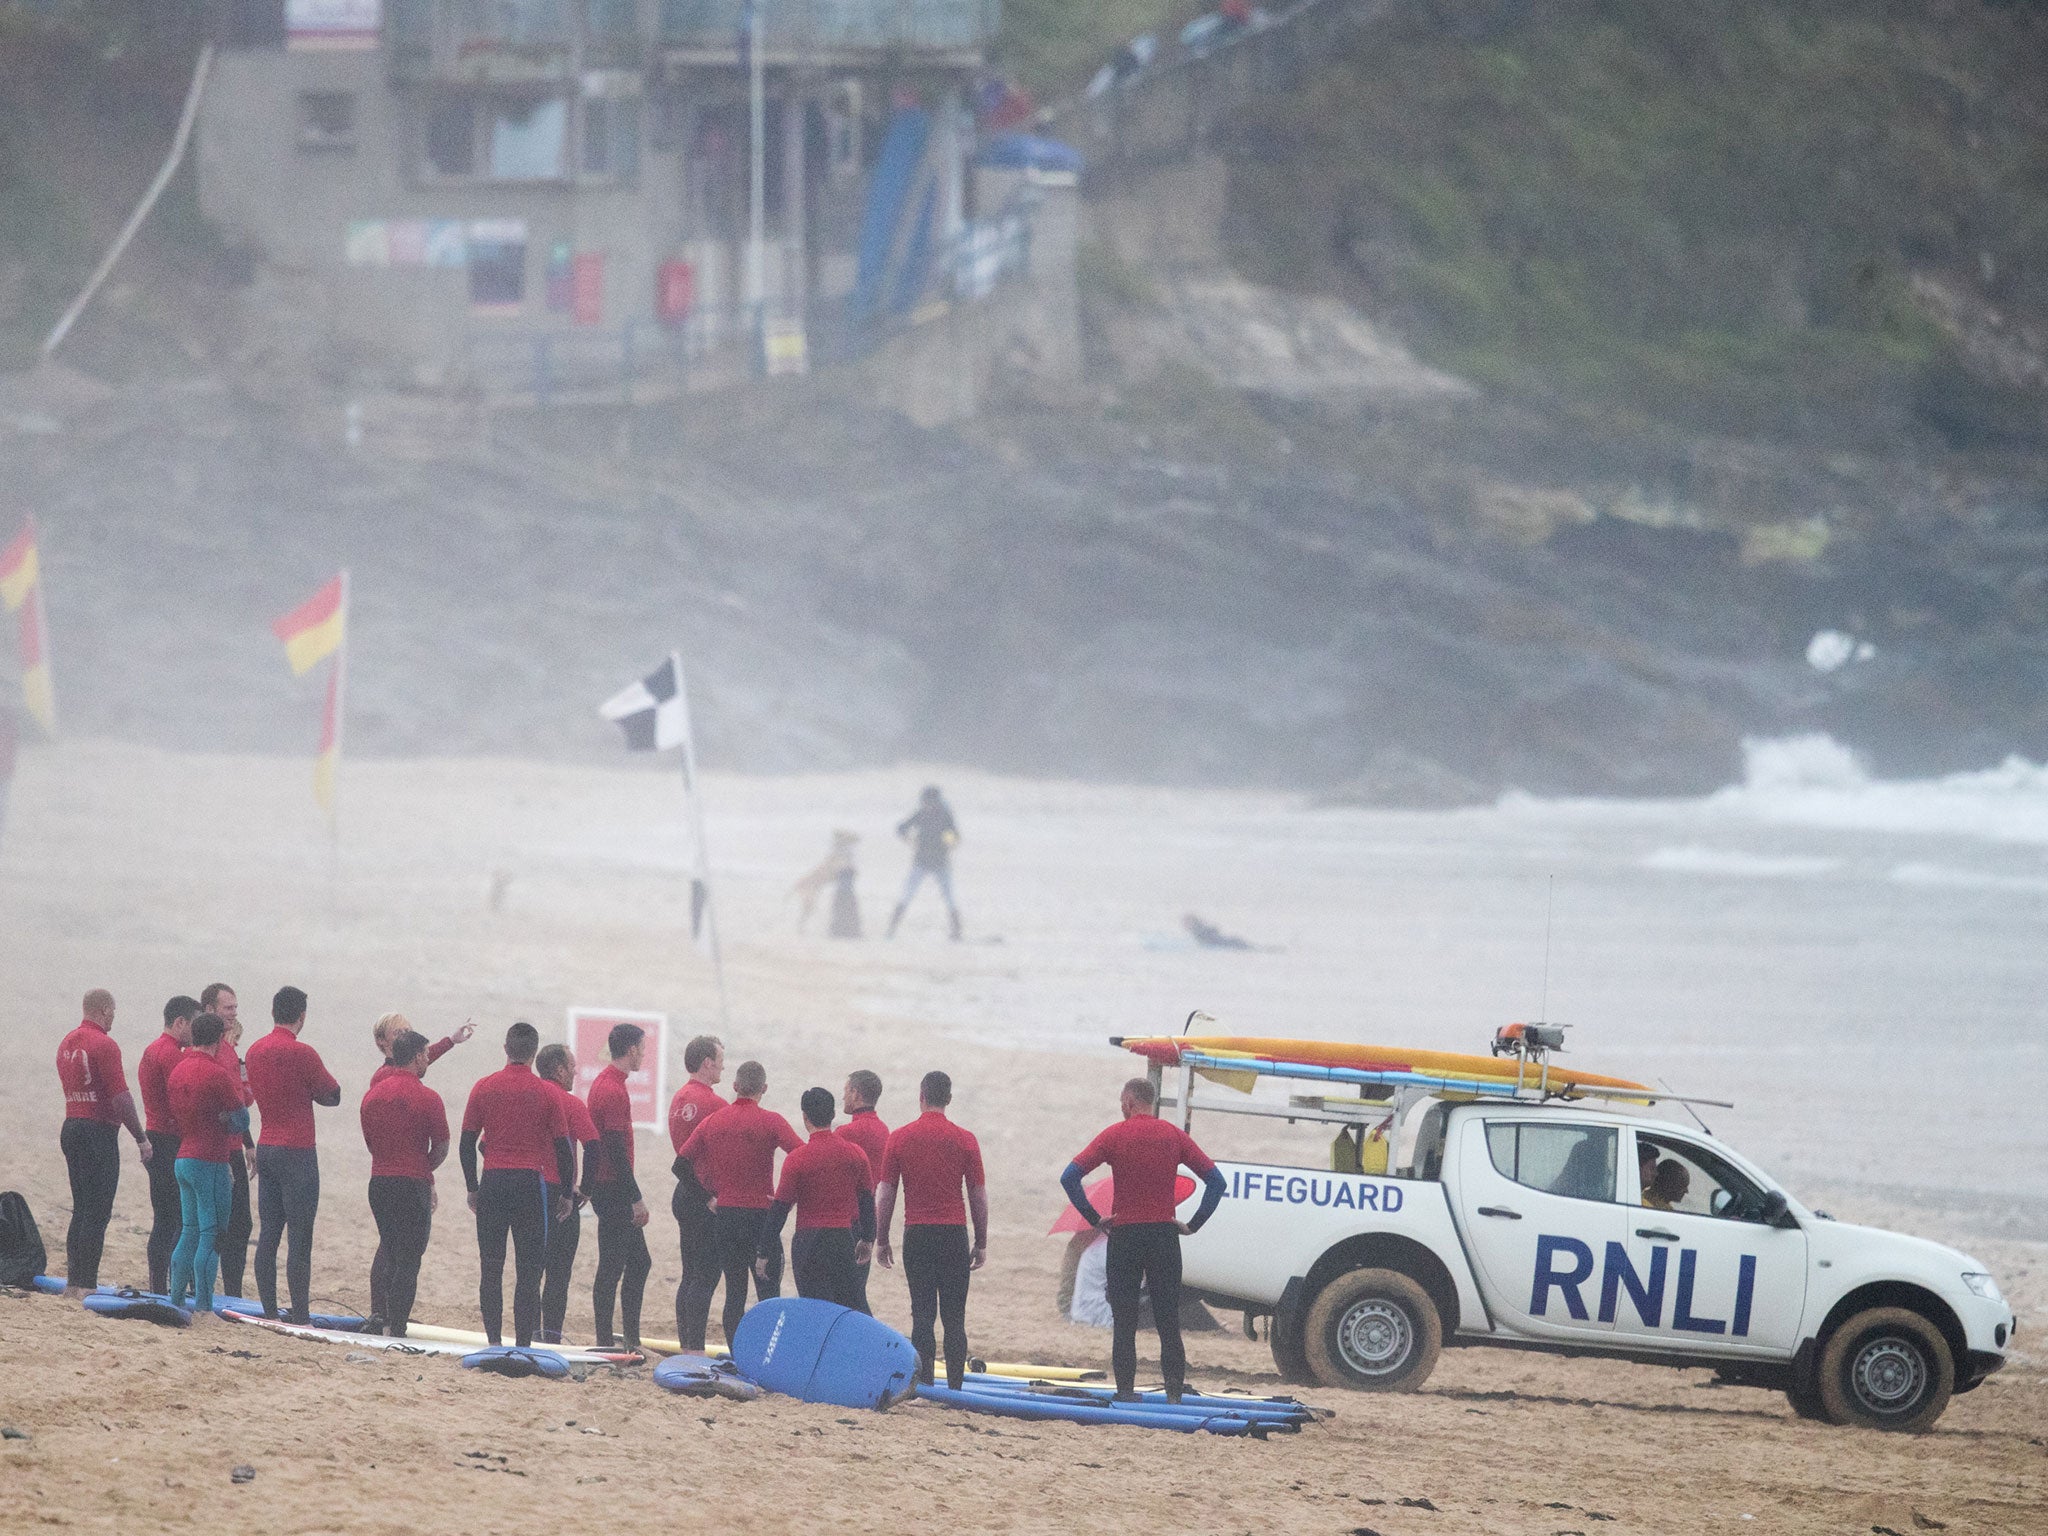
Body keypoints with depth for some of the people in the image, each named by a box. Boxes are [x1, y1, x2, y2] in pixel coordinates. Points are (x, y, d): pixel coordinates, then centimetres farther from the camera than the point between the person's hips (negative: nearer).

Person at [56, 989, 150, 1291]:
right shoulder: (104, 1045, -14)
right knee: (97, 1213, -6)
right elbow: (120, 1098, -17)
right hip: (99, 1131, -8)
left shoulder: (68, 1043, 13)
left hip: (71, 1128, 8)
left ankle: (74, 1279, 15)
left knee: (81, 1210, 14)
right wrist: (141, 1138, -11)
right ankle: (85, 1284, -9)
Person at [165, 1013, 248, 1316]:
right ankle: (203, 1308, -6)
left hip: (183, 1160, 8)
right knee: (211, 1236, -4)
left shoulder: (178, 1070, 9)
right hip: (210, 1162, -8)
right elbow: (242, 1121, -11)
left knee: (190, 1232, 16)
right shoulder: (217, 1074, -15)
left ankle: (176, 1301, 16)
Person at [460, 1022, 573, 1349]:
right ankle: (523, 1344, -3)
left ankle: (494, 1341, 2)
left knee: (491, 1269, 7)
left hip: (493, 1184, 1)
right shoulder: (546, 1093, -1)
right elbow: (562, 1147, 0)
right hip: (531, 1183, -1)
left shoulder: (484, 1088, 2)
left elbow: (467, 1143, 4)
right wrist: (566, 1194, 9)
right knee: (528, 1272, 1)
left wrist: (472, 1188, 14)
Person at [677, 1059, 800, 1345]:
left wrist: (708, 1195, 12)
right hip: (761, 1214, -4)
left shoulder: (713, 1122, 5)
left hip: (723, 1215, 4)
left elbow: (682, 1162, 6)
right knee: (769, 1292, 1)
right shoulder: (769, 1121, -7)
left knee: (734, 1292, 10)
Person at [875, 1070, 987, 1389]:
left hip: (917, 1234, 0)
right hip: (955, 1235, 0)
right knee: (954, 1317, 3)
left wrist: (881, 1240, 10)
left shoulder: (900, 1138, 0)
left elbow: (885, 1195, 2)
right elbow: (979, 1197, 3)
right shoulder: (965, 1141, 0)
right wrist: (981, 1244, 11)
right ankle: (955, 1387, 0)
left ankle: (924, 1386, -3)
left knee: (922, 1315, 1)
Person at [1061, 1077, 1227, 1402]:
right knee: (1169, 1323, 4)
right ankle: (1174, 1393, -2)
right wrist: (1194, 1224, 3)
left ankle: (1126, 1391, 1)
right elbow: (1216, 1181, 1)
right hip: (1164, 1235, 2)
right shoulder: (1173, 1136, 4)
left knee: (1125, 1323, 4)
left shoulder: (1115, 1135, -2)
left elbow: (1070, 1177, -9)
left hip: (1124, 1235, -2)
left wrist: (1093, 1218, -4)